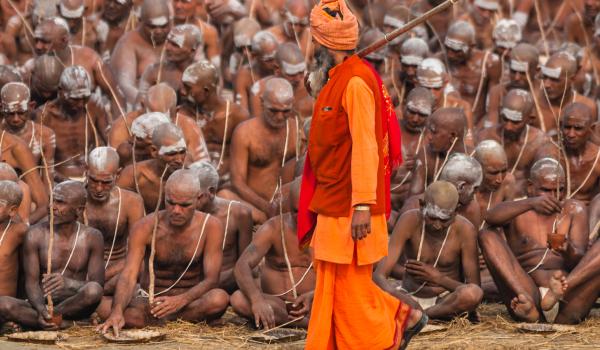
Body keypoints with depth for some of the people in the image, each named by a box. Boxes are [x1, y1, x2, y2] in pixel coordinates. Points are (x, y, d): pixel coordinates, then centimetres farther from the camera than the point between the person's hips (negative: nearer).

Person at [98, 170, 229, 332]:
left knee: (220, 299, -35)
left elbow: (211, 279, -15)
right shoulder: (146, 227, -11)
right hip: (150, 301, -1)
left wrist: (181, 300, -35)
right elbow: (129, 275, -22)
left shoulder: (210, 226, -10)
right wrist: (117, 311, -43)